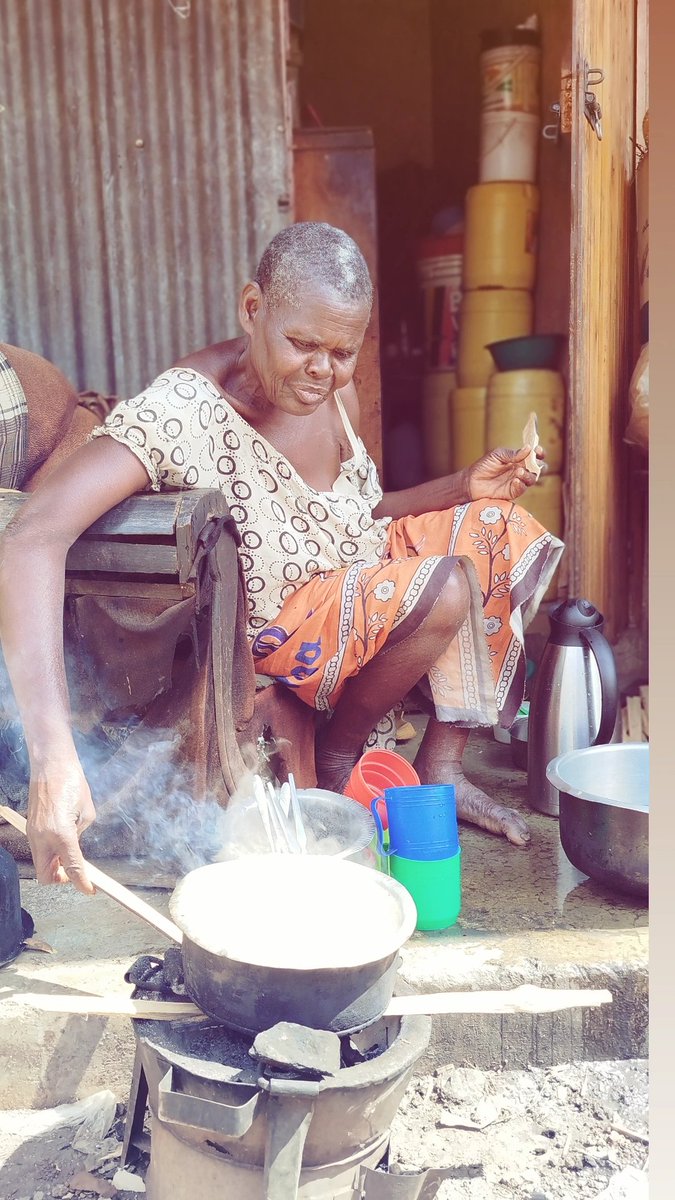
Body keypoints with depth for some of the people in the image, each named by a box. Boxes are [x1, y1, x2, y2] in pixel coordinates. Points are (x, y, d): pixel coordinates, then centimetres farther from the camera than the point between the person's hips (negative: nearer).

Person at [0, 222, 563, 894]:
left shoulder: (332, 391, -6)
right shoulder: (184, 406, -30)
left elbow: (351, 516, 8)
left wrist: (466, 486, -9)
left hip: (355, 574, 8)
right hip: (269, 629, -8)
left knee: (501, 528, -2)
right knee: (443, 587, -27)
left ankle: (440, 769, 1)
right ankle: (334, 765, -1)